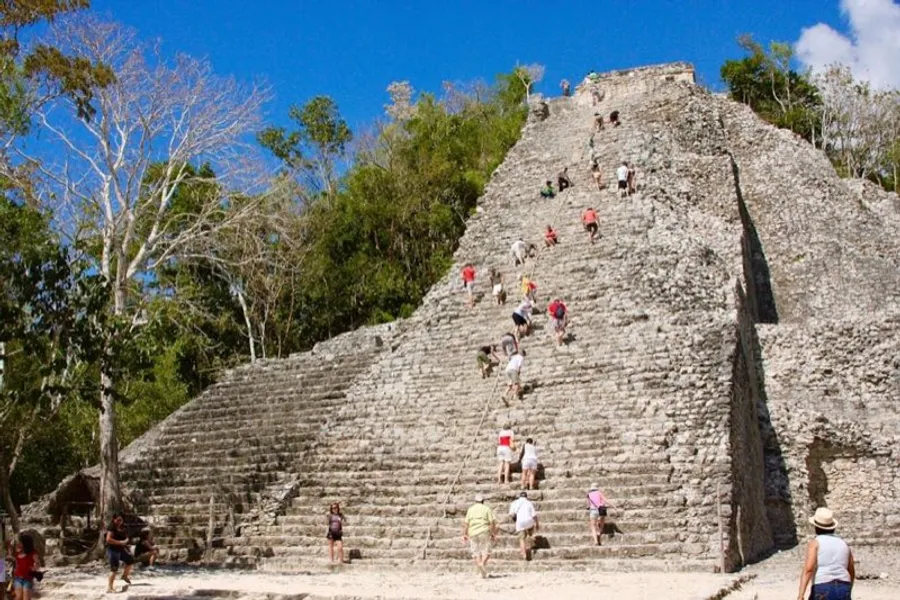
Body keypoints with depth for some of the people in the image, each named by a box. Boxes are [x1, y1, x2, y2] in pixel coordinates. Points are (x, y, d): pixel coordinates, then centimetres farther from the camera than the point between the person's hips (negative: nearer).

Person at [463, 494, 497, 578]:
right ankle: (483, 563, -24)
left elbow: (466, 523, 4)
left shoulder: (470, 509, 10)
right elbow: (492, 522, -4)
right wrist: (494, 533, 1)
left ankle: (482, 572, -4)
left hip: (473, 533, 2)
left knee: (476, 553, 8)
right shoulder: (487, 508, 4)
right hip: (484, 532, -2)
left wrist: (464, 534, 7)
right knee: (486, 551, 5)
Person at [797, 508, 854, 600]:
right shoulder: (843, 544, 18)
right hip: (843, 591, 4)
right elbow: (852, 574, 27)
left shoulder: (814, 542, 1)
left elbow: (808, 569, -14)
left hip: (822, 590, -4)